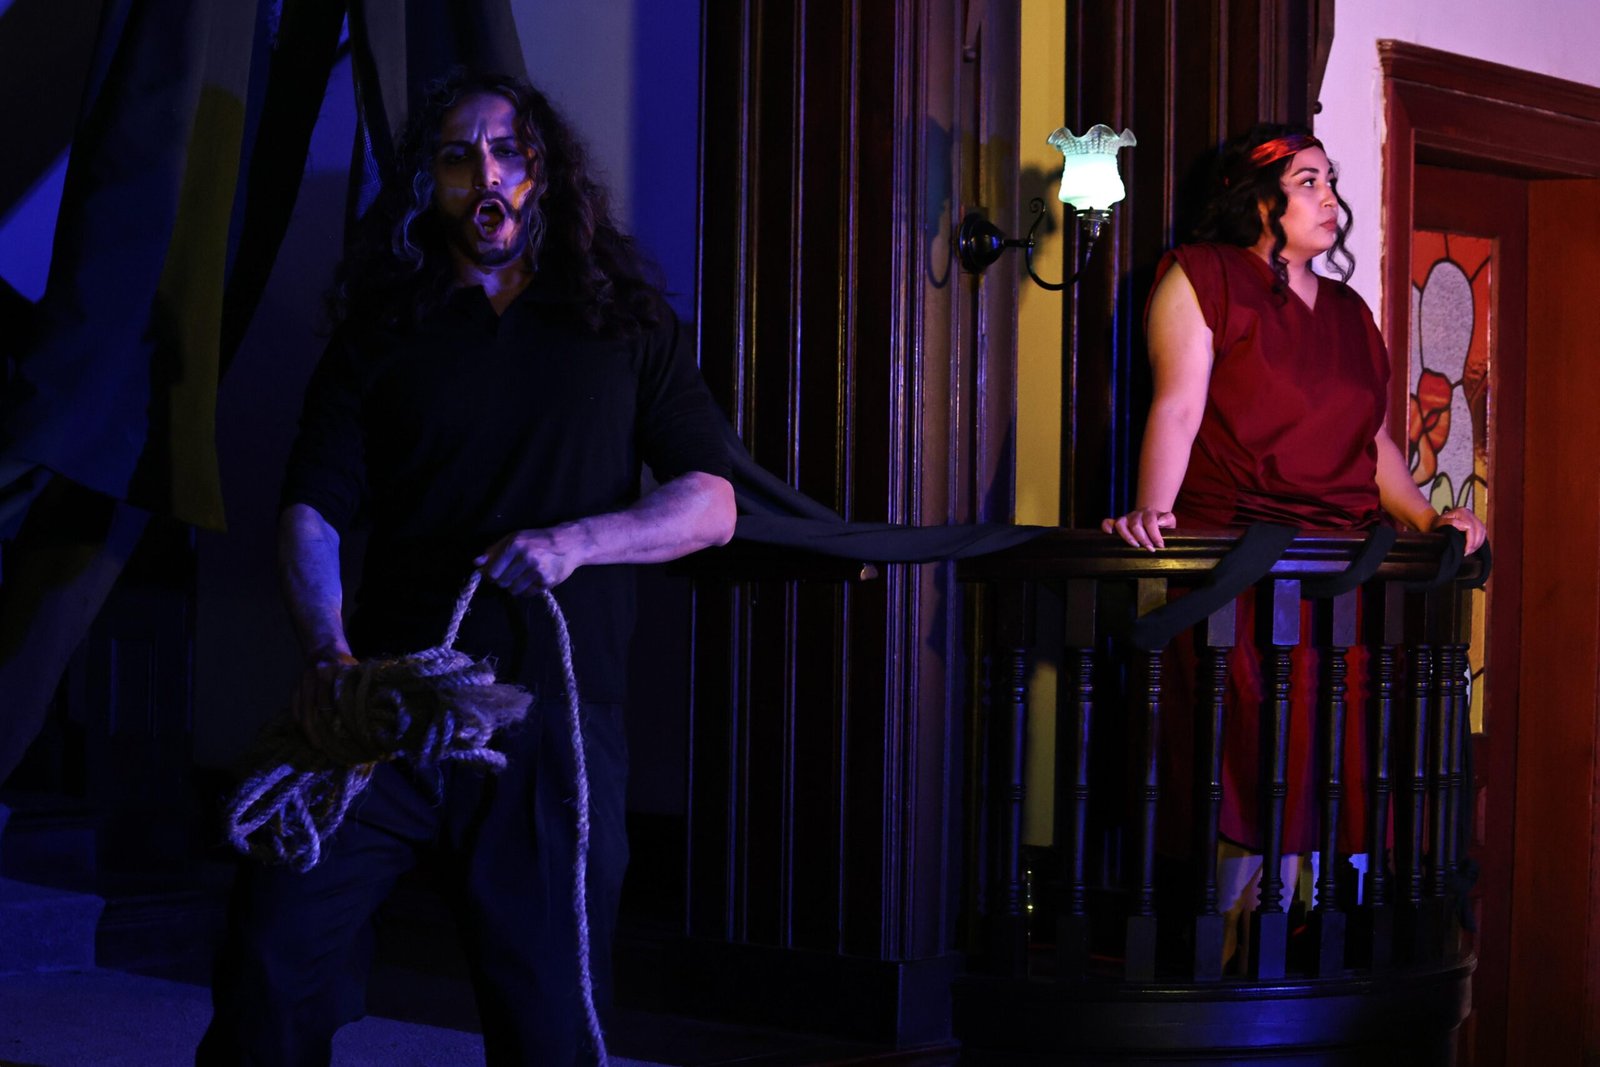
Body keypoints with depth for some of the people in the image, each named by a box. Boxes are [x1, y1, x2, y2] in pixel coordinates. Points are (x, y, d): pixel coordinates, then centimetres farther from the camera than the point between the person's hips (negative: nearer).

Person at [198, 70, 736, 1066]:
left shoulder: (625, 326, 12)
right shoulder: (379, 336, 12)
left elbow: (712, 505, 7)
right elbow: (313, 512, 4)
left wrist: (576, 541, -11)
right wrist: (327, 649, -15)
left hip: (553, 720, 0)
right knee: (276, 940, -14)